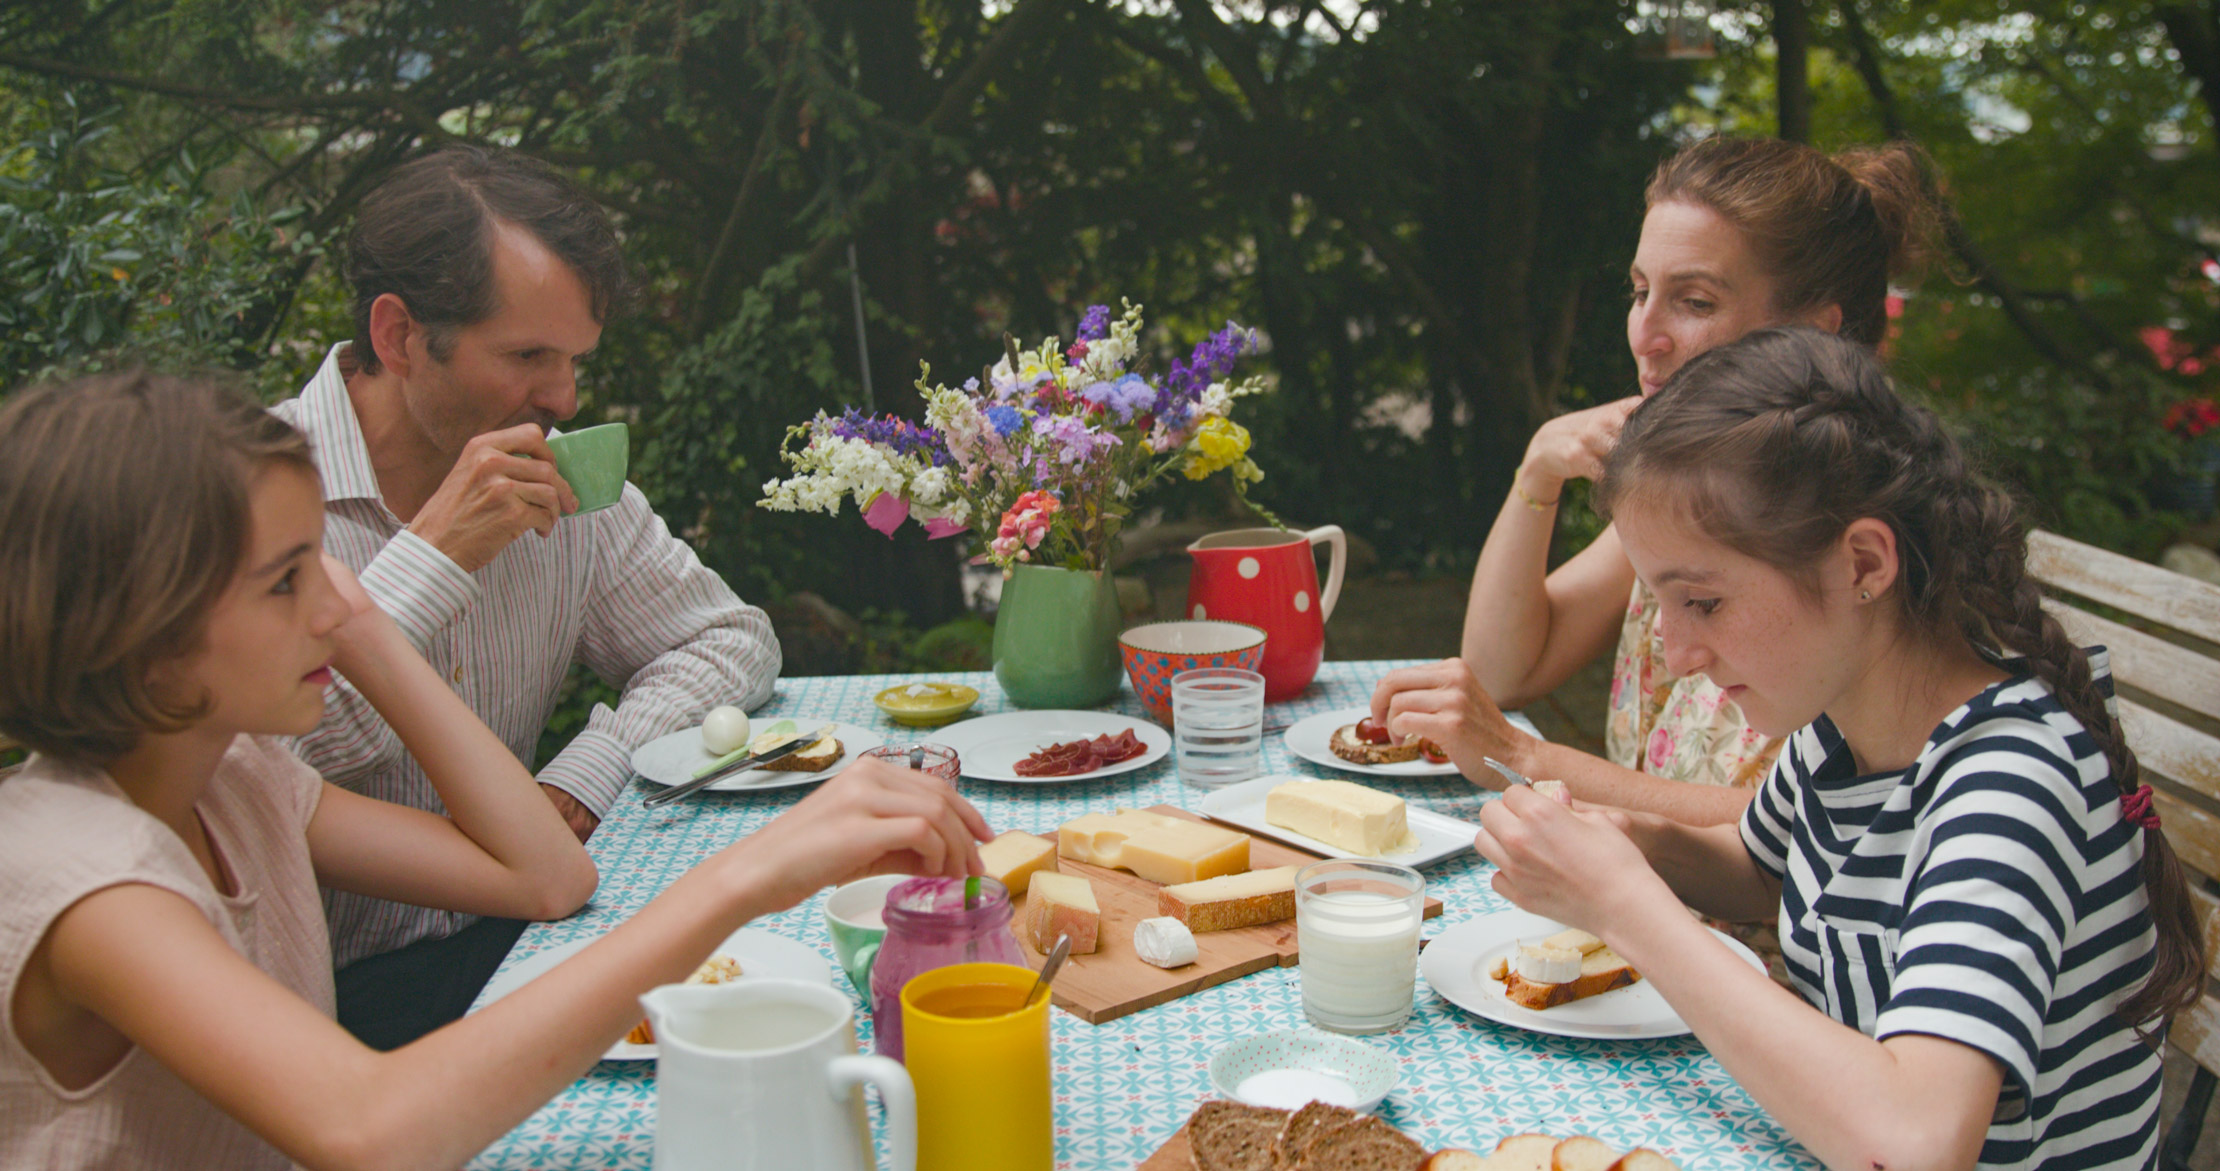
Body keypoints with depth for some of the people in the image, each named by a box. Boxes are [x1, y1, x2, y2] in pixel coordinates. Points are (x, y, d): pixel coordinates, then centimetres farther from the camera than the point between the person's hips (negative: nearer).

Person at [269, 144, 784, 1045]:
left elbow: (732, 639, 12)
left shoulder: (561, 483, 5)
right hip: (322, 995, -6)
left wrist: (581, 779, -6)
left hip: (500, 940, 6)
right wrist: (433, 557, -25)